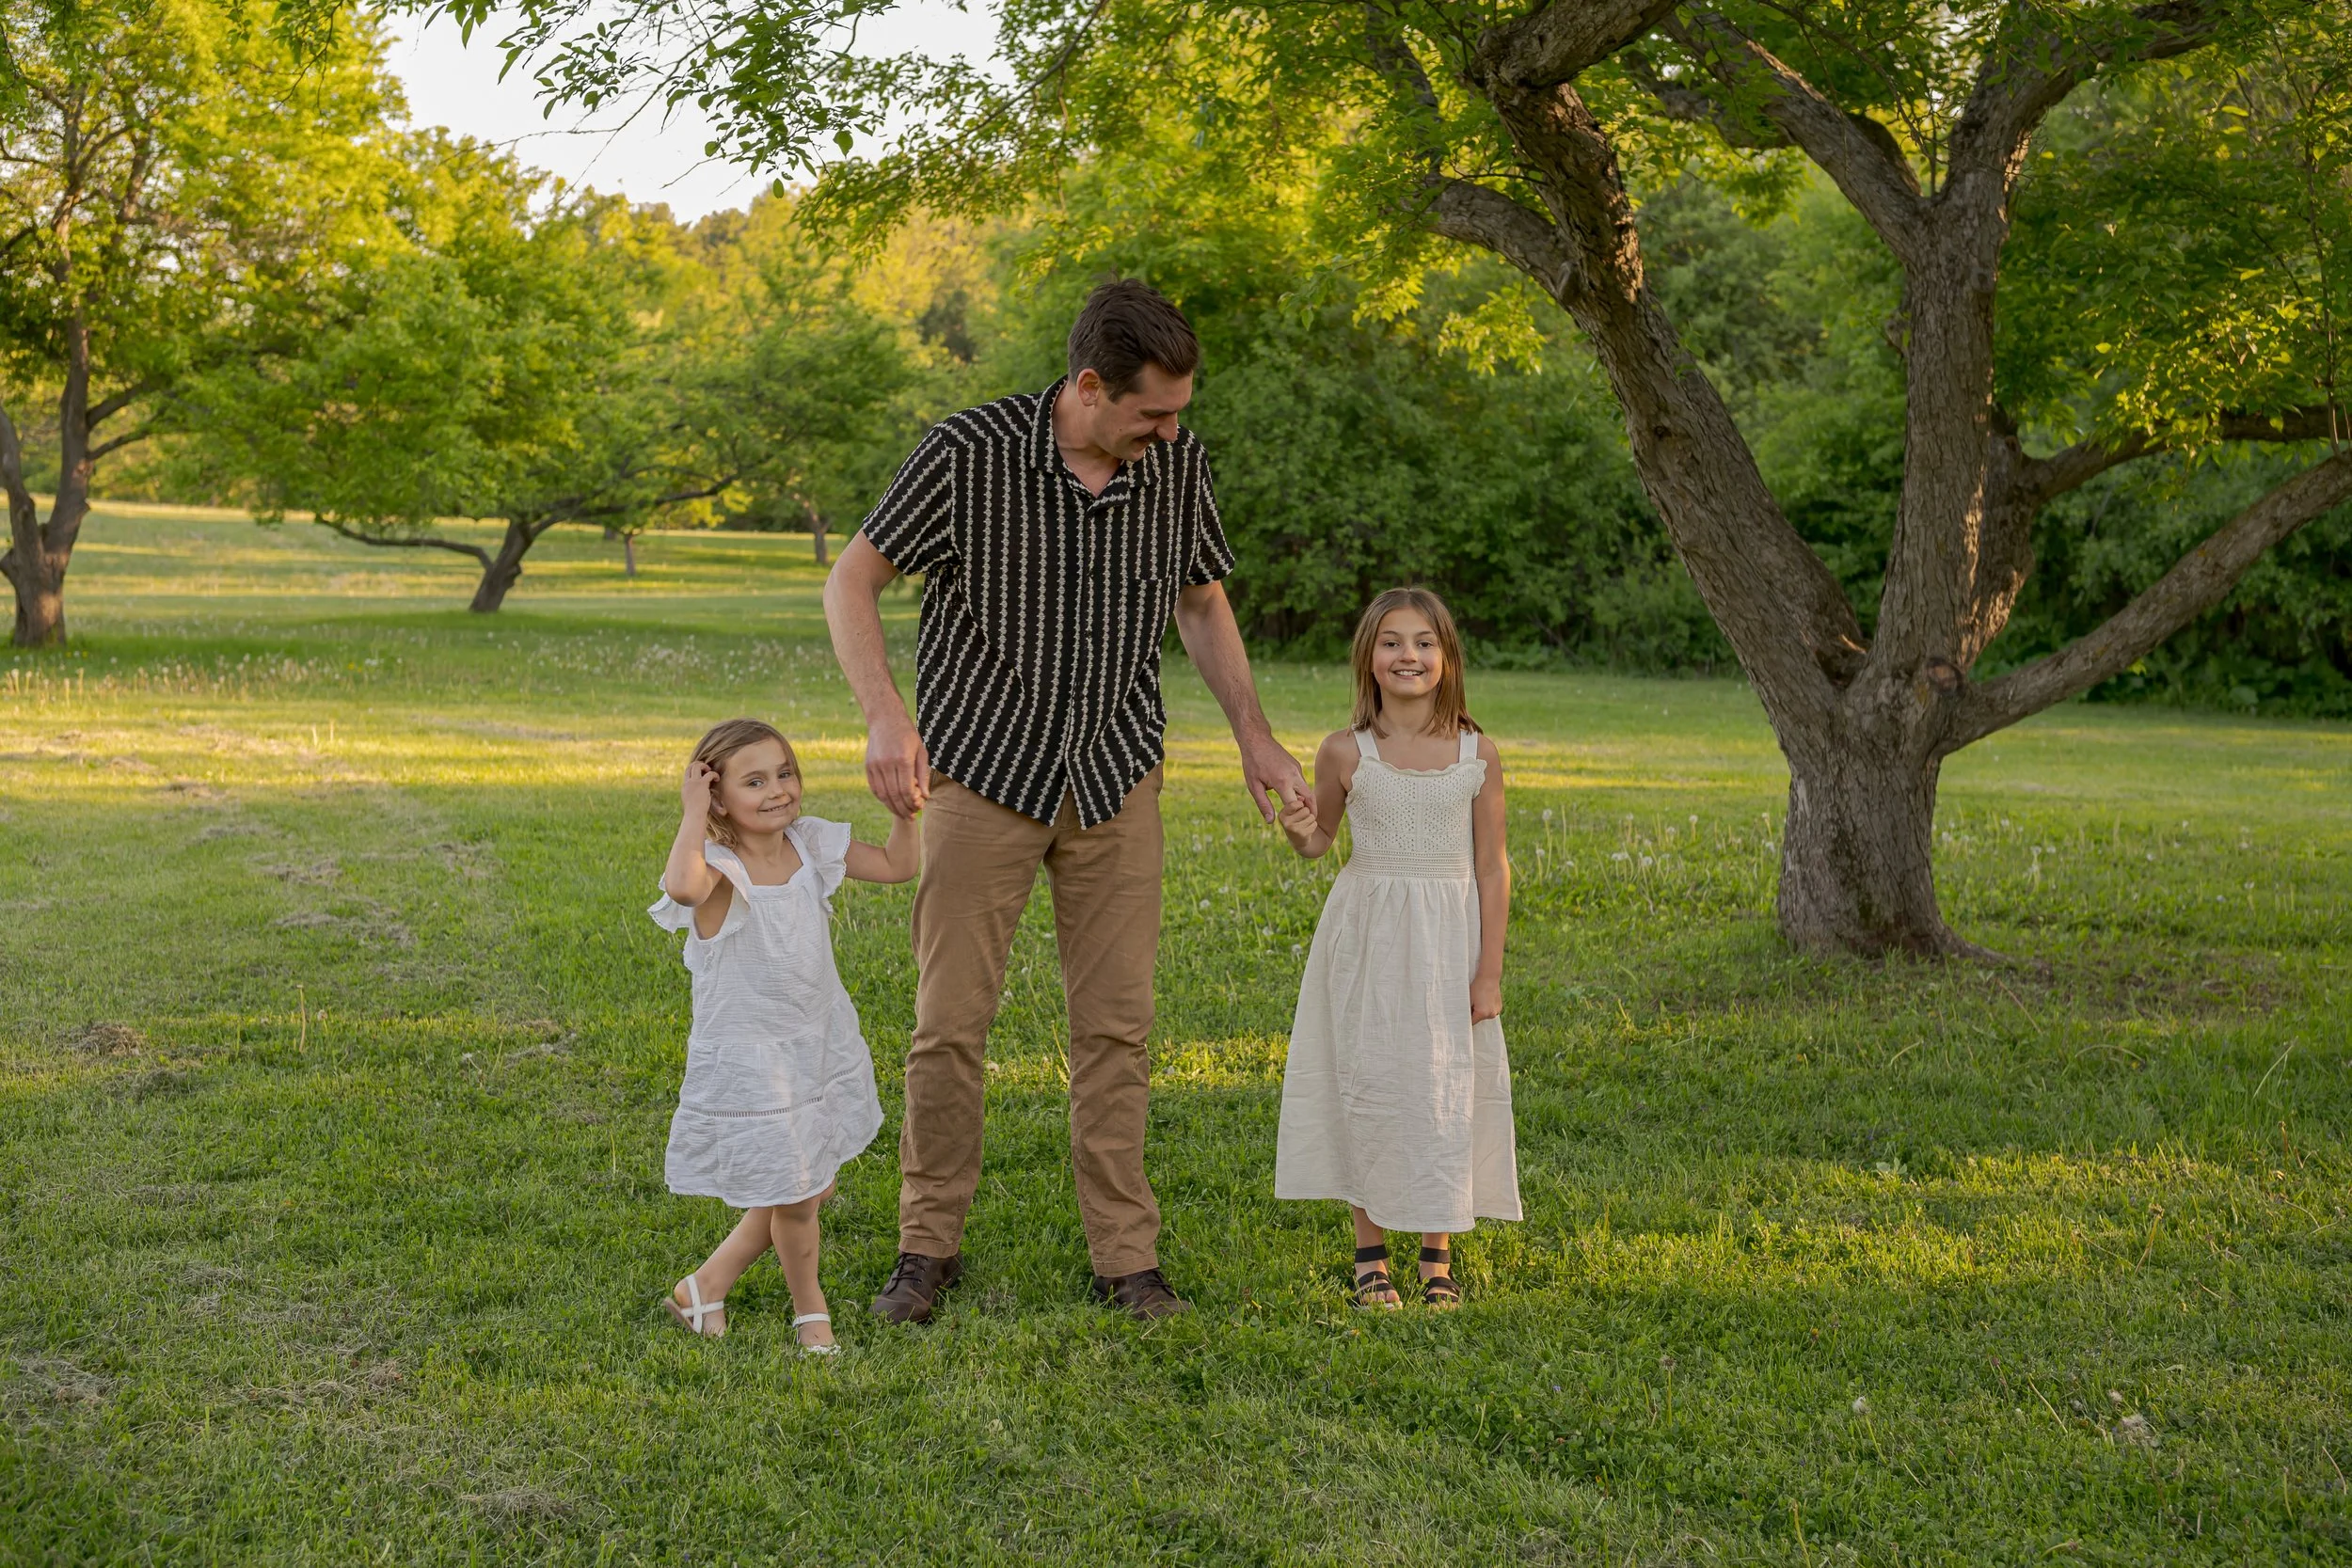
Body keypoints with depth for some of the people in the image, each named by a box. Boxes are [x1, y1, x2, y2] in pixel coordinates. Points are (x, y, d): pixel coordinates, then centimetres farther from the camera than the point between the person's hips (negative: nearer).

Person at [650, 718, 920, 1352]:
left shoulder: (812, 844, -2)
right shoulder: (719, 869, -22)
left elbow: (899, 865, 7)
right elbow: (681, 885, -47)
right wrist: (692, 815, -36)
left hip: (822, 1045, 7)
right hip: (748, 1056, -7)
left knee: (811, 1186, 16)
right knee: (793, 1196, 4)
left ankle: (706, 1284, 33)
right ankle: (809, 1303, 32)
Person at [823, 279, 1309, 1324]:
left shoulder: (1177, 465, -3)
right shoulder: (971, 452, -15)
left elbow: (1202, 604, 12)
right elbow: (851, 582, -9)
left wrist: (1254, 737, 3)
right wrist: (885, 714, -23)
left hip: (1115, 778, 3)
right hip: (985, 771, -2)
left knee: (1116, 1024, 3)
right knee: (949, 1023, 1)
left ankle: (1126, 1257, 13)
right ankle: (930, 1247, 17)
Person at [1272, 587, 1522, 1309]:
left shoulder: (1478, 754, -4)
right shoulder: (1345, 752, -4)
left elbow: (1492, 867, 0)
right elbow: (1321, 840, 11)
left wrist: (1489, 972, -3)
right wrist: (1300, 835, -14)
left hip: (1448, 935, 0)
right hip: (1367, 932, 0)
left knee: (1446, 1087, 3)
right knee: (1366, 1081, 4)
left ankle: (1438, 1257, 18)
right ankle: (1371, 1255, 18)